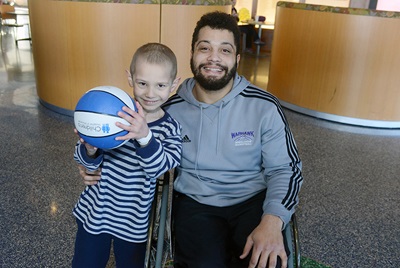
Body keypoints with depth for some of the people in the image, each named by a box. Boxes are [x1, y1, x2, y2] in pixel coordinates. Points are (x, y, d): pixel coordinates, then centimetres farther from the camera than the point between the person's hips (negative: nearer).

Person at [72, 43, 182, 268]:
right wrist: (90, 150, -32)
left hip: (134, 222, 0)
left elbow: (158, 168, -29)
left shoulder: (170, 129, -12)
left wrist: (145, 136, -47)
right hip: (94, 212, 1)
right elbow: (89, 164, -8)